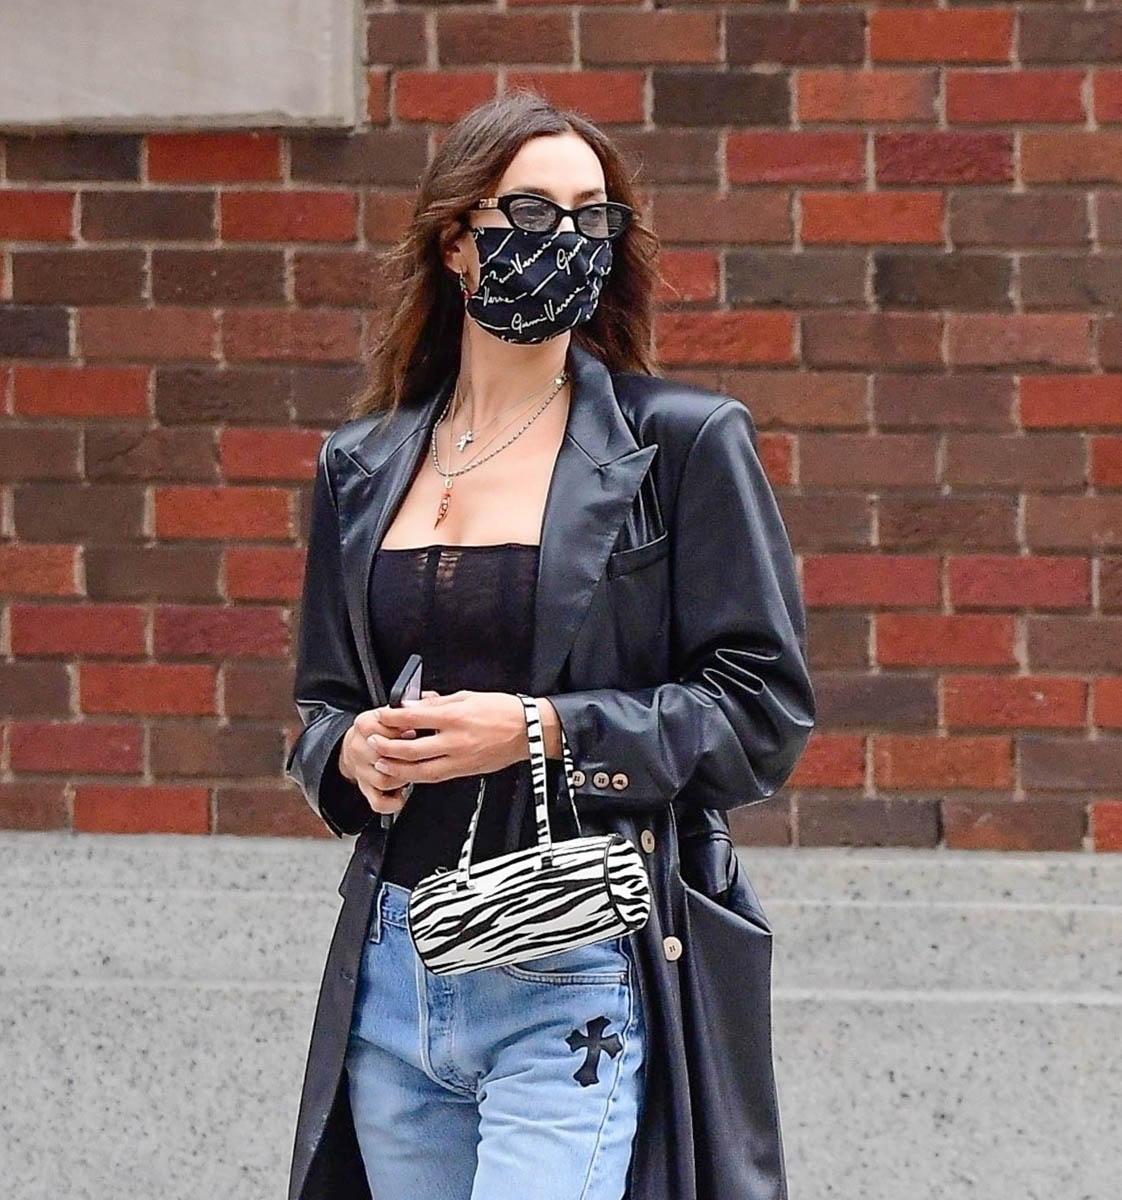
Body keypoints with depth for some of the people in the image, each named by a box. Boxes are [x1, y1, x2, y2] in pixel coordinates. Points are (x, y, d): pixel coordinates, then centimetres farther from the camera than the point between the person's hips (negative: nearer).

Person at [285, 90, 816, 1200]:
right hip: (391, 972, 5)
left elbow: (764, 713, -5)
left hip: (576, 974, -5)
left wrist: (544, 732, -15)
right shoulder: (361, 466, 12)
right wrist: (352, 749, -3)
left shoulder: (684, 443, -1)